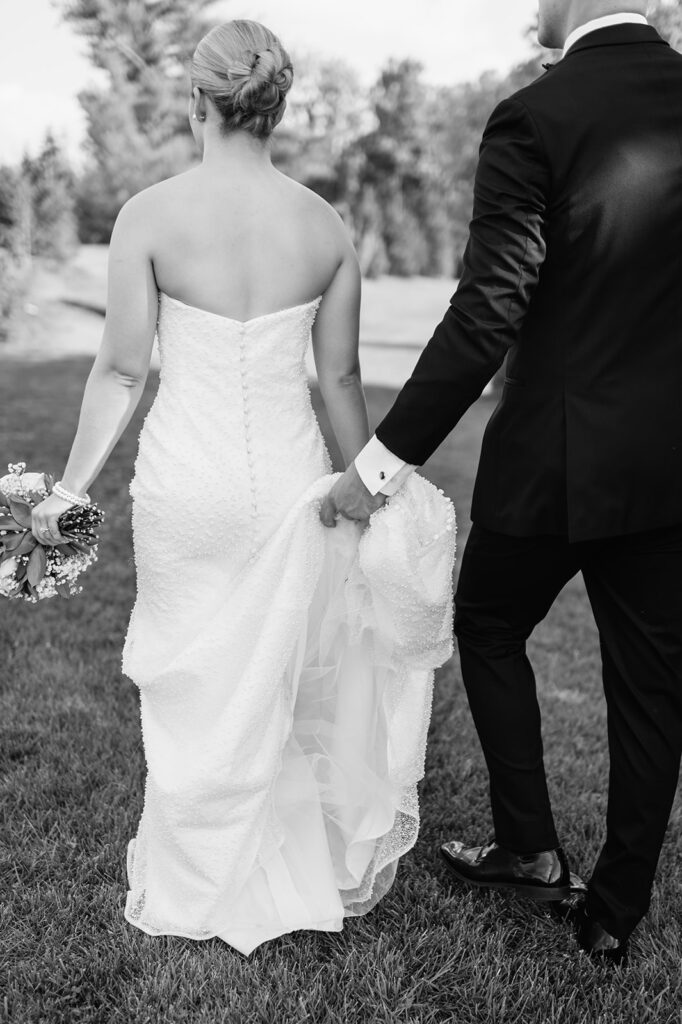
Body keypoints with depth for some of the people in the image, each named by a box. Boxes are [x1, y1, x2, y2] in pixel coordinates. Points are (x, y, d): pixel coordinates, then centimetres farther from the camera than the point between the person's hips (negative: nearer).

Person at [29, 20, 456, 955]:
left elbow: (122, 369, -8)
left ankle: (197, 883, 35)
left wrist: (73, 485, 1)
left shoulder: (149, 215, -9)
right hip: (293, 475, 2)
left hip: (187, 481, -2)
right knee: (289, 676, 20)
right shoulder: (325, 226, -2)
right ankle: (302, 867, 39)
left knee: (195, 683, 16)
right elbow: (340, 377, 3)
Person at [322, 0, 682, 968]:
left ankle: (531, 848, 26)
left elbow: (487, 314, -18)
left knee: (489, 630, 21)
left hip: (558, 456, -5)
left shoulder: (534, 117, -13)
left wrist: (387, 457, -13)